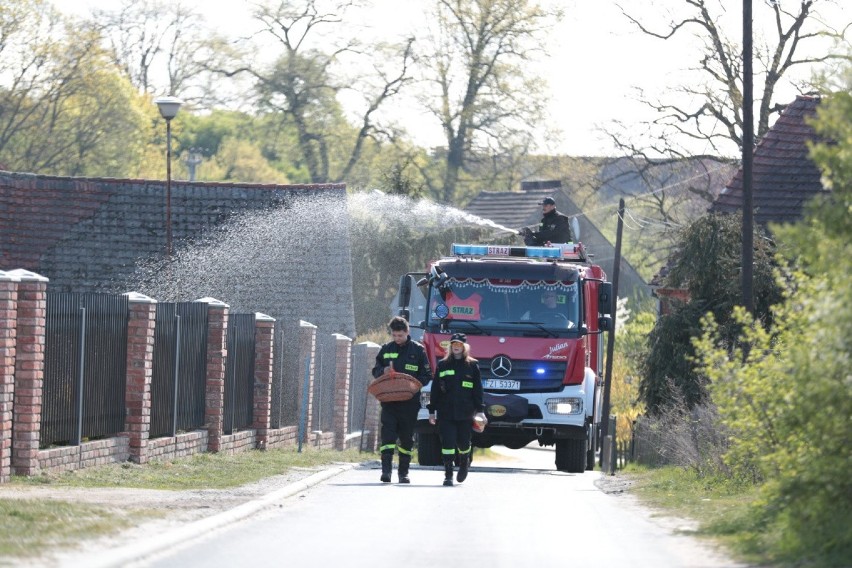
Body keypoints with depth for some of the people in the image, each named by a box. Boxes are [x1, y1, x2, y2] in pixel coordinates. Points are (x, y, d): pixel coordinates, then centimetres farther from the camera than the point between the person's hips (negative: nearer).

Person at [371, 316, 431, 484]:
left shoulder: (418, 350, 2)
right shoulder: (386, 349, 9)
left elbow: (426, 376, 3)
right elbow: (375, 371, 16)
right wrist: (383, 371, -7)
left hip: (409, 402, -1)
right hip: (389, 400, 1)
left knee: (407, 438, 6)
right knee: (388, 434, -12)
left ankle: (403, 472, 16)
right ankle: (386, 469, -17)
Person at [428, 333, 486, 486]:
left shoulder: (472, 365, 6)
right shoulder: (442, 365, 9)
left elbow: (478, 390, 6)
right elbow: (435, 389, 10)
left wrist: (480, 410, -1)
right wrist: (432, 411, 7)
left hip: (465, 413, 0)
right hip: (446, 413, 0)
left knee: (464, 442, 4)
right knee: (447, 443, -7)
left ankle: (464, 463, 35)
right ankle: (448, 475, -5)